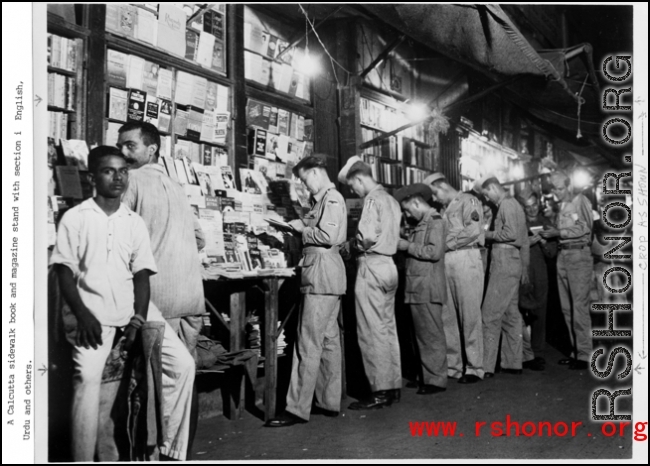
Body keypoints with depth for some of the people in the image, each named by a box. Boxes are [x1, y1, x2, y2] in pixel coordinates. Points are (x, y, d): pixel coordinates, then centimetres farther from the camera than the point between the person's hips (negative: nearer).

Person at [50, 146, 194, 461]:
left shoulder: (135, 222, 11)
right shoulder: (75, 219, 3)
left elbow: (141, 274, 6)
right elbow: (65, 273, -1)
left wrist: (138, 318, -9)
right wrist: (83, 315, -14)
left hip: (133, 307, 4)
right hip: (92, 310, -3)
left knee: (182, 364, -8)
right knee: (87, 375, -26)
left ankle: (171, 449, 2)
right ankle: (83, 460, -13)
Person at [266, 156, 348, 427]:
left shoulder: (332, 199, -10)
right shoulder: (324, 199, 20)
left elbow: (328, 236, -21)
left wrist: (302, 229, -8)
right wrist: (300, 228, 5)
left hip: (322, 275, -11)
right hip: (325, 275, 11)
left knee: (309, 344, -9)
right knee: (328, 341, 13)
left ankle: (298, 409, -6)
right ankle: (329, 402, 20)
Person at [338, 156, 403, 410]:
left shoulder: (372, 199, -12)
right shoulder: (391, 200, 15)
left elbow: (368, 236, -23)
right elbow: (391, 235, 13)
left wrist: (349, 245, -6)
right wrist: (358, 243, 12)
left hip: (372, 266, -9)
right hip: (389, 264, 9)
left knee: (372, 331, -4)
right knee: (388, 327, 13)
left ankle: (380, 392, 0)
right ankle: (392, 386, 19)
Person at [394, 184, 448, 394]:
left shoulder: (436, 222, -7)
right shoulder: (421, 224, 19)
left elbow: (434, 252, -18)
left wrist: (408, 246, -12)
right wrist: (404, 246, 5)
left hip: (428, 289, -9)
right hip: (417, 289, 9)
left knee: (432, 335, -4)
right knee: (422, 335, 12)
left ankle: (436, 380, 1)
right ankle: (426, 375, 19)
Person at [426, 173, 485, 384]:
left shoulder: (468, 201, 1)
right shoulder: (444, 209, 22)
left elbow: (473, 231, -12)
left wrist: (446, 243, -9)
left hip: (465, 259, -7)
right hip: (445, 262, 7)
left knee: (470, 317, -2)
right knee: (447, 317, 5)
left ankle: (474, 368, 4)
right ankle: (452, 365, 13)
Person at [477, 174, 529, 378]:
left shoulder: (506, 204, -9)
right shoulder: (514, 204, 21)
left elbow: (510, 233, -22)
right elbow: (523, 240, 22)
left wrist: (488, 234, -8)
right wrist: (524, 268, 22)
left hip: (504, 263, -10)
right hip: (514, 264, 10)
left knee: (491, 315, -9)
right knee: (511, 314, 12)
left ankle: (486, 366, -9)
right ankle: (513, 363, 16)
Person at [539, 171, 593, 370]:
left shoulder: (580, 201, -1)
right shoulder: (561, 206, 18)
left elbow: (584, 228, -10)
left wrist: (558, 232, -12)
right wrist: (549, 233, -1)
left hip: (579, 255, -7)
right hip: (562, 255, 7)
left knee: (579, 306, -9)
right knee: (567, 308, 6)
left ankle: (584, 355, -6)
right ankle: (575, 352, 12)